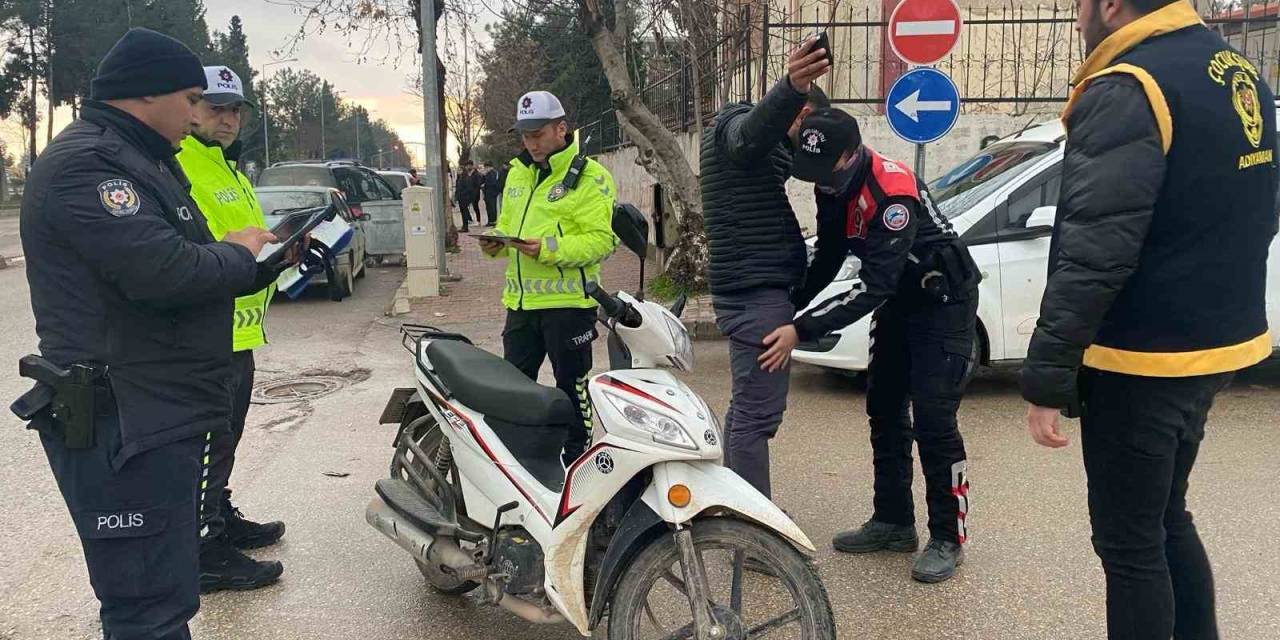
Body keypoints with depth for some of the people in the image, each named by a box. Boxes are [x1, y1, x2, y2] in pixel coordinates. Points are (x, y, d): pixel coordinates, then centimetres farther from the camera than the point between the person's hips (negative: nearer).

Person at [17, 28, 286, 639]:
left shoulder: (142, 160, 19)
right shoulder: (86, 162, -16)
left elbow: (185, 267, 20)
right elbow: (163, 271, -28)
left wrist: (266, 257, 6)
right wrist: (237, 253, -10)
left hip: (160, 415, 11)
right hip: (125, 425, -11)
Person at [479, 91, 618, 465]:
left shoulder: (589, 178, -7)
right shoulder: (518, 173, 16)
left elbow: (602, 239, -15)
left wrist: (549, 249, -25)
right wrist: (495, 243, 2)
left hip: (568, 301, -7)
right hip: (521, 301, 7)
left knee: (572, 387, 4)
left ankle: (576, 463, 17)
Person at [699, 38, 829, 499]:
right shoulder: (738, 126, -13)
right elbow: (755, 129, -36)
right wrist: (792, 89, -56)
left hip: (751, 290, 11)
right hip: (758, 292, -11)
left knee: (747, 405, 18)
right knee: (758, 413, -10)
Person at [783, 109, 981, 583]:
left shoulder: (893, 194, -33)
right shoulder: (833, 186, -6)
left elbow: (872, 287, -35)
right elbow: (828, 255, 7)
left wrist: (802, 331, -36)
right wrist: (792, 306, -2)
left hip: (944, 301, -9)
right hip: (899, 300, 9)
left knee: (933, 419, -11)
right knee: (884, 410, 11)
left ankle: (947, 539, 1)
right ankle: (893, 522, 22)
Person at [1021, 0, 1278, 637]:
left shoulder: (1127, 92, -19)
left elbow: (1093, 256, -25)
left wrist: (1045, 380, -22)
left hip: (1142, 361, -9)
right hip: (1212, 344, 9)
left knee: (1129, 543, 4)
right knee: (1164, 520, 23)